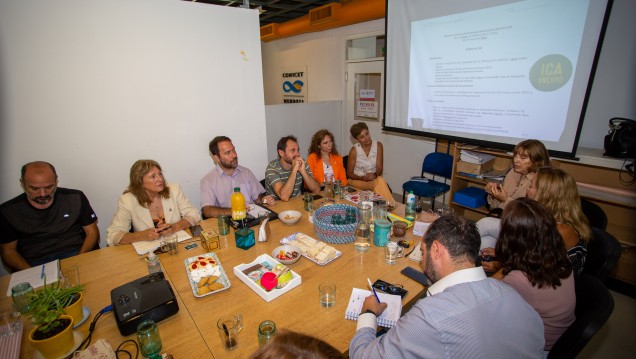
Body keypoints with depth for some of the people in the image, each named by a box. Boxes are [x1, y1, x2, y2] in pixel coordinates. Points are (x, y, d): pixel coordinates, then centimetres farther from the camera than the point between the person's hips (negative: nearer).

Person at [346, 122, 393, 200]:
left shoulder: (378, 145, -4)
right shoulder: (354, 150, -10)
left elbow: (379, 167, -6)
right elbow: (349, 173, -4)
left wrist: (375, 175, -29)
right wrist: (362, 177, -23)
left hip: (374, 179, 3)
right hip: (357, 180, -2)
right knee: (380, 182, -31)